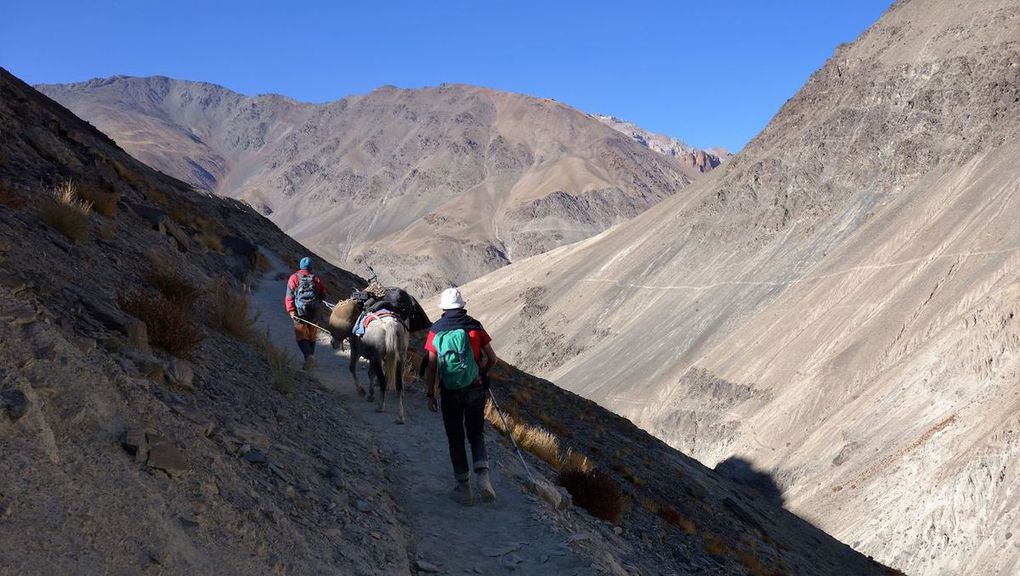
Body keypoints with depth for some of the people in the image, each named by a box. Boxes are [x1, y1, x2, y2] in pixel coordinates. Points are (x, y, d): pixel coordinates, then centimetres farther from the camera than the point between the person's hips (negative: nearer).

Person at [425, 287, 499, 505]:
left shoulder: (436, 330, -4)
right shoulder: (475, 326, -2)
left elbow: (431, 366, -5)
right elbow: (493, 359, 1)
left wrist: (431, 394, 3)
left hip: (450, 393, 0)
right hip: (475, 390, 1)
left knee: (455, 439, 11)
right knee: (476, 434, 15)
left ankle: (463, 487, 11)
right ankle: (483, 475, -6)